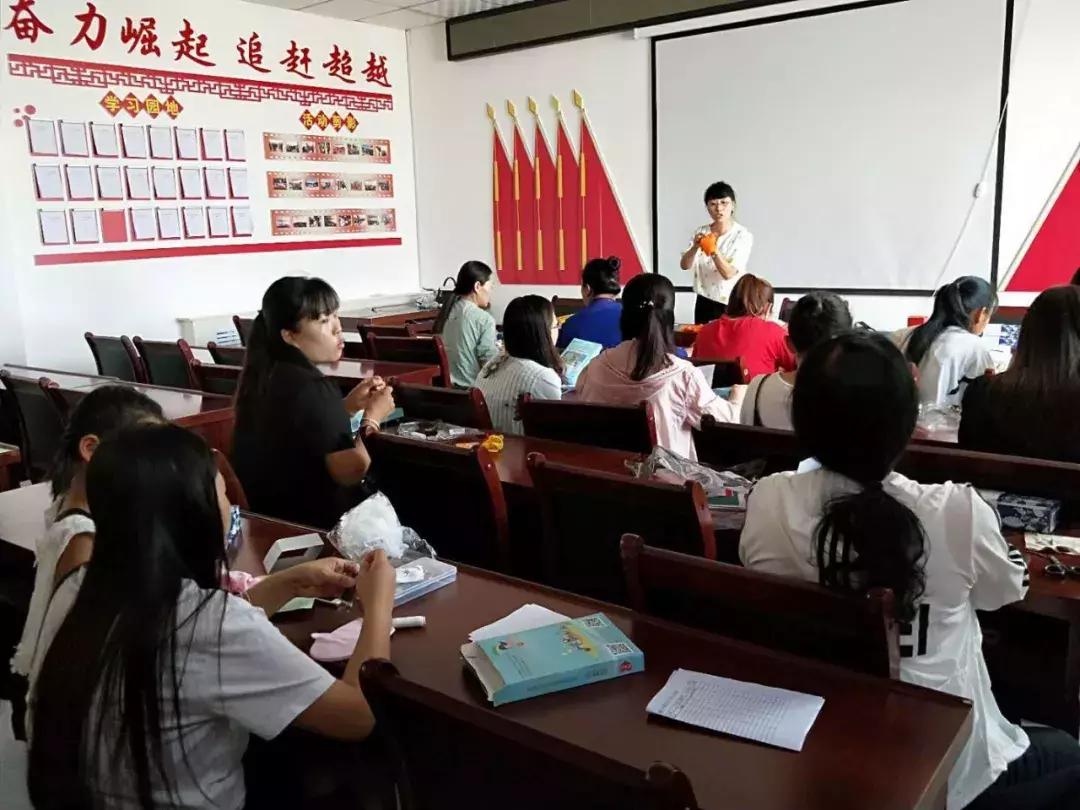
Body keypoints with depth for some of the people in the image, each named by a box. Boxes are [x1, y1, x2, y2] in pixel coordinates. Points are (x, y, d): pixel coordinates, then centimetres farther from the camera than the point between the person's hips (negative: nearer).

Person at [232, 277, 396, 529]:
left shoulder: (268, 374, 4)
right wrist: (372, 416, -12)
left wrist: (349, 405, 3)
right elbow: (350, 471, -25)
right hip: (311, 519, -9)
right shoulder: (310, 388, -25)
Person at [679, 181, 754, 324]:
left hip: (731, 306, -3)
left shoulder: (743, 236, -8)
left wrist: (713, 251, -32)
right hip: (704, 304, 3)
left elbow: (729, 273, -17)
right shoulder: (701, 232, 4)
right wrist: (695, 247, -25)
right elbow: (684, 265, -6)